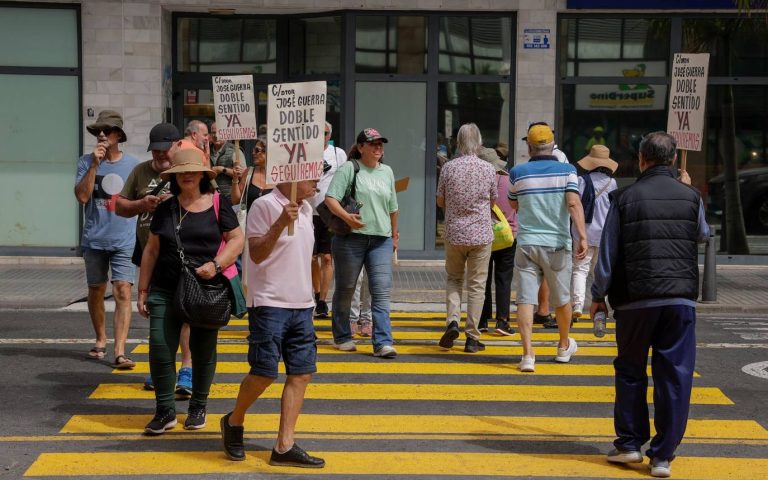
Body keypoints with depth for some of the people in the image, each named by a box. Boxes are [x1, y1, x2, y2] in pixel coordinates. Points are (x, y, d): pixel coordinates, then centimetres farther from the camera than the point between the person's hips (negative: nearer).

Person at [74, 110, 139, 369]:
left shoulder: (132, 165, 4)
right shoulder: (86, 161, 1)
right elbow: (82, 196, -13)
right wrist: (95, 165, -17)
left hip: (124, 240, -1)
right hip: (94, 239, 1)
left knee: (123, 291, -12)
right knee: (96, 291, 13)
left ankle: (120, 352, -16)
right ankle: (101, 340, 34)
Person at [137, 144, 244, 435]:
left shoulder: (218, 204, 1)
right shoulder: (166, 208, 8)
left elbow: (237, 239, 0)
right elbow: (151, 250, 12)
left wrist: (216, 264, -16)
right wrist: (142, 290, 9)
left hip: (208, 289, -2)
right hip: (165, 289, 2)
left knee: (203, 351, 8)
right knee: (160, 348, -8)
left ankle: (198, 408, 25)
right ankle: (165, 411, 5)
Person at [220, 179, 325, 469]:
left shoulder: (306, 209, 13)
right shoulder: (265, 206, -11)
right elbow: (256, 254, -16)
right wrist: (280, 224, -28)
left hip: (302, 305, 8)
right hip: (269, 303, -7)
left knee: (301, 373, 3)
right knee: (264, 373, -6)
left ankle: (284, 447, 7)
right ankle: (234, 421, 22)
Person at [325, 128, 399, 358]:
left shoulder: (387, 172, 16)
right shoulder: (348, 168, -2)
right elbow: (330, 198, -11)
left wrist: (394, 234, 28)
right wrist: (346, 216, -27)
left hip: (381, 239, 4)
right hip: (350, 237, -4)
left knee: (382, 291, -8)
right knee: (345, 289, 8)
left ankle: (382, 342, -11)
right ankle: (342, 337, 24)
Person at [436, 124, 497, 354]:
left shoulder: (449, 167, -4)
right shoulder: (488, 169, -4)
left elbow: (440, 202, 4)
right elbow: (493, 202, 8)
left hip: (454, 233, 1)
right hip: (481, 234, -1)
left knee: (453, 279, 18)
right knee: (476, 285, 5)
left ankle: (453, 320, -2)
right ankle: (472, 337, 6)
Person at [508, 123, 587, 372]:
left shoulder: (518, 173, 1)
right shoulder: (566, 171, -2)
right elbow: (573, 203, -16)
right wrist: (582, 236, -21)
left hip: (526, 244, 0)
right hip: (557, 244, 0)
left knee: (525, 299, -3)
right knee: (562, 299, 17)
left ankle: (528, 354, -13)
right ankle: (564, 346, 35)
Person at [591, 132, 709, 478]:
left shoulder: (625, 198, -1)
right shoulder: (690, 196, 4)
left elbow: (608, 252, -1)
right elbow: (703, 235, 23)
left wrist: (599, 295, 9)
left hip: (635, 299, -1)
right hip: (681, 299, 1)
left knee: (630, 372, 14)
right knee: (674, 376, 4)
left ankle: (629, 444, 18)